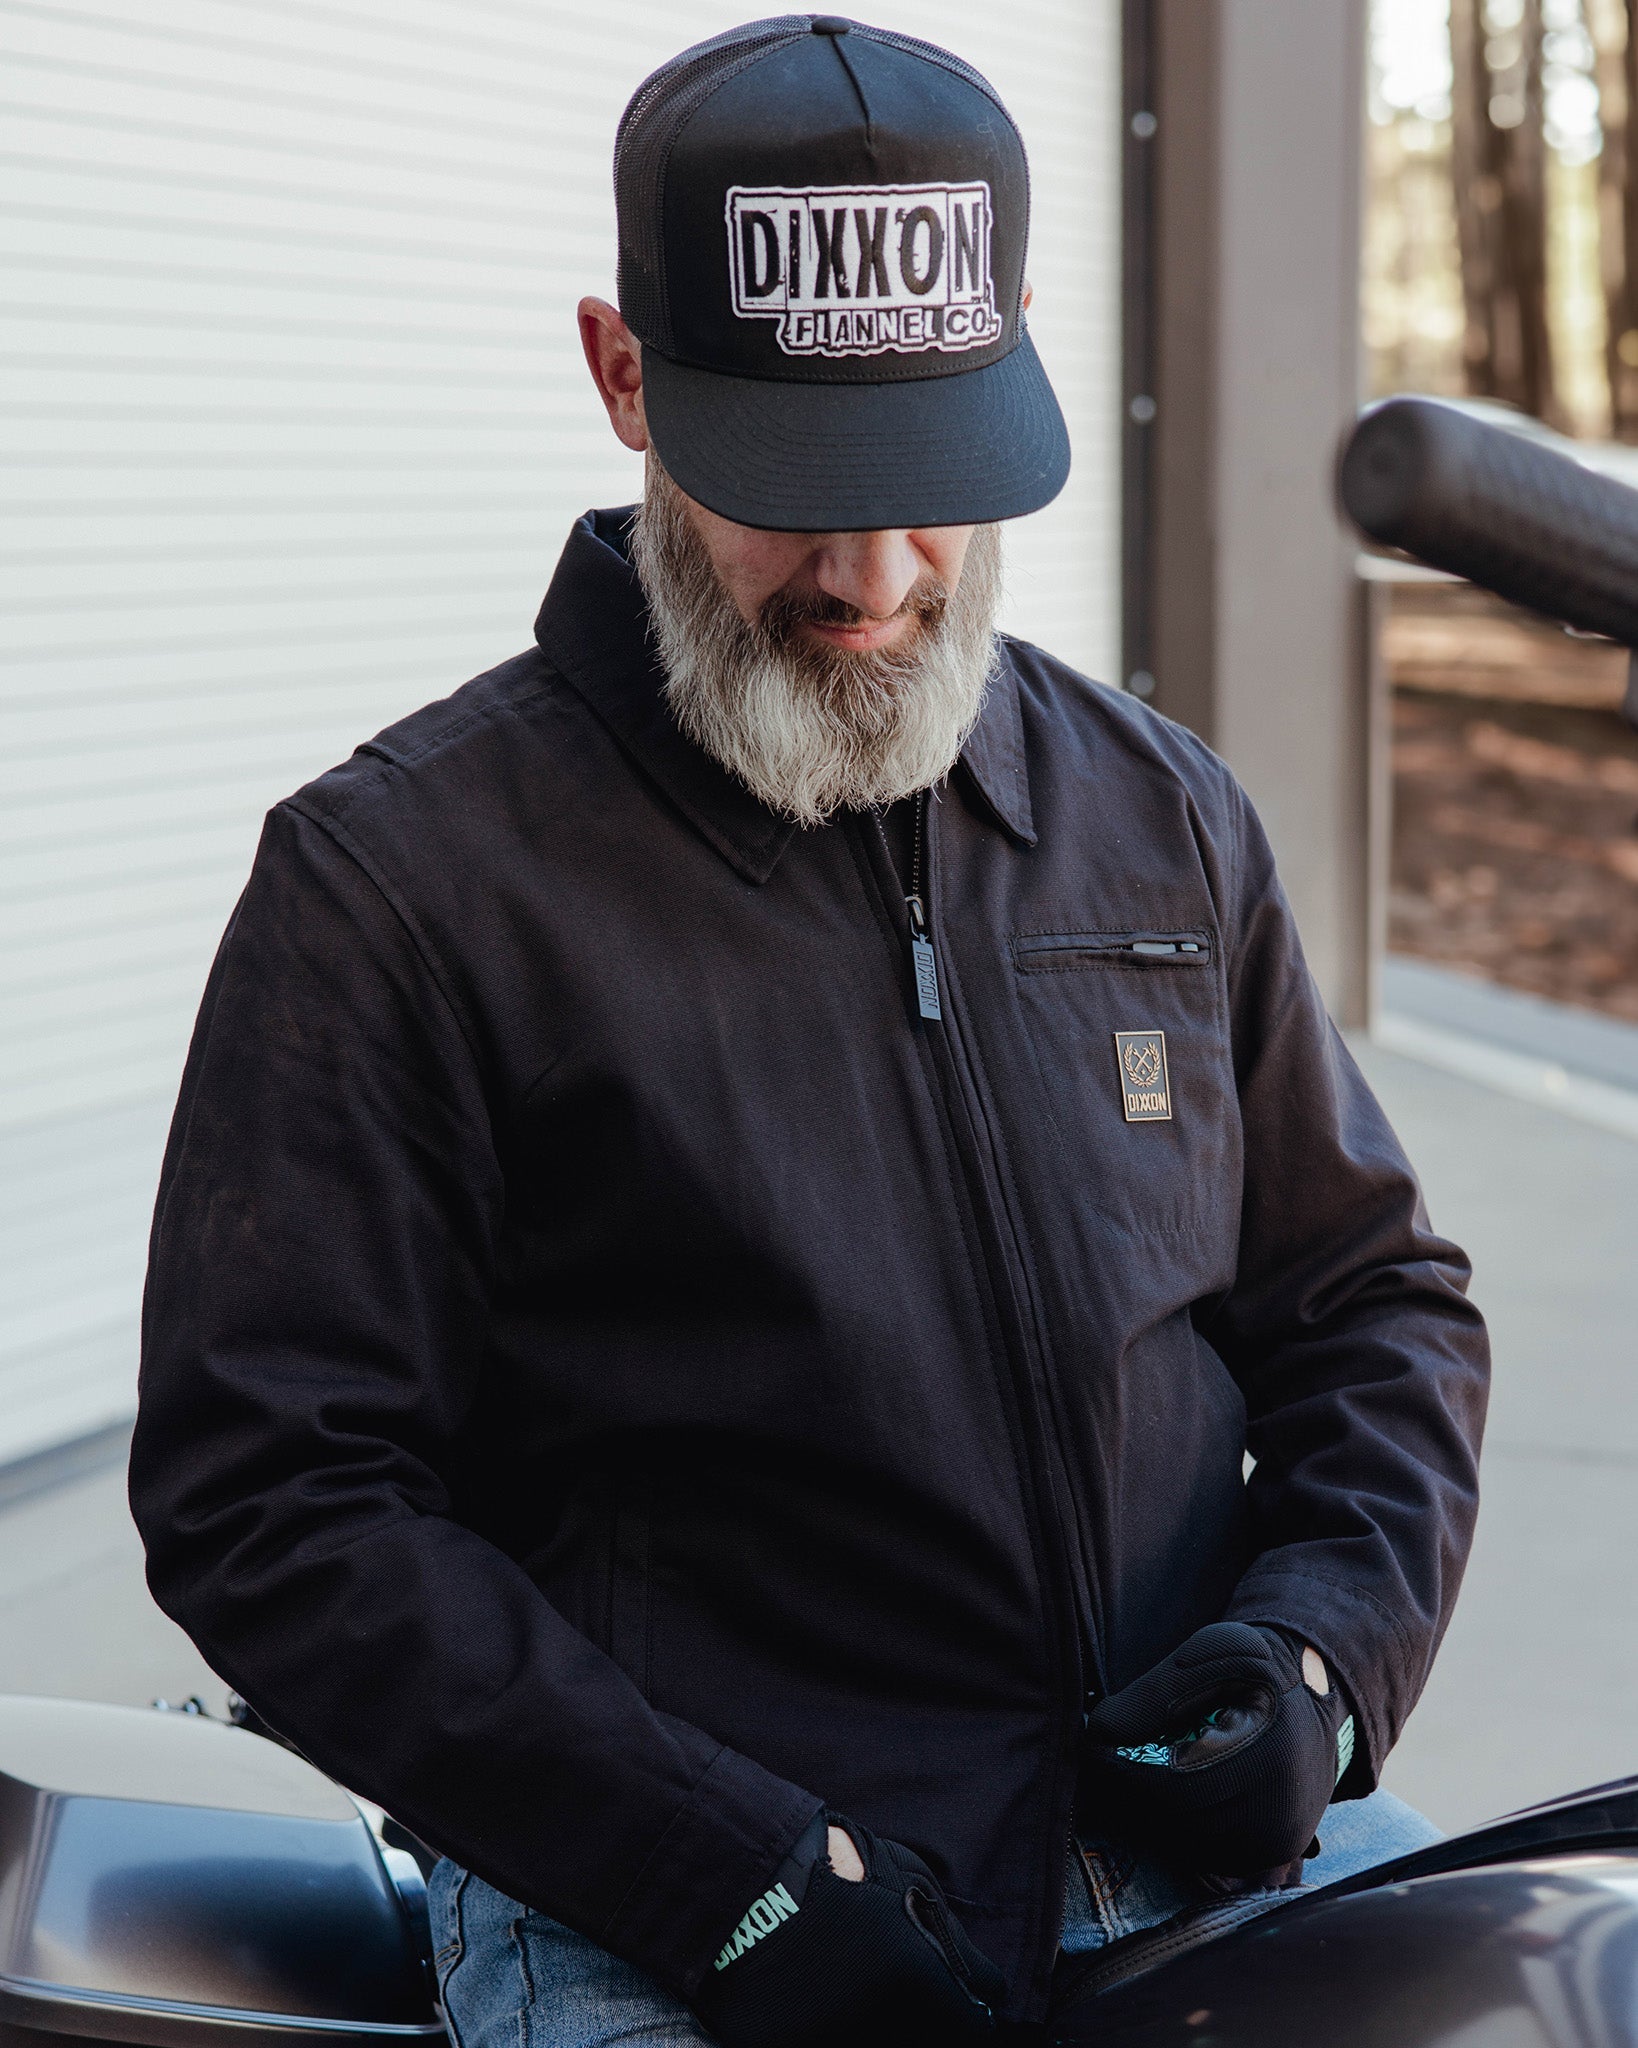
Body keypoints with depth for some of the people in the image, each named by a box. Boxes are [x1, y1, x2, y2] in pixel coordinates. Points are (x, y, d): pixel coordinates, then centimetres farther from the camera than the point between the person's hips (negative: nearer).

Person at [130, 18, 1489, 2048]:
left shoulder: (1160, 813, 13)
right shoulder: (398, 873, -1)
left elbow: (1374, 1296, 20)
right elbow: (269, 1492, -6)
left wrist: (1319, 1651, 0)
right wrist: (735, 1880, -14)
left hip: (1209, 1847, 4)